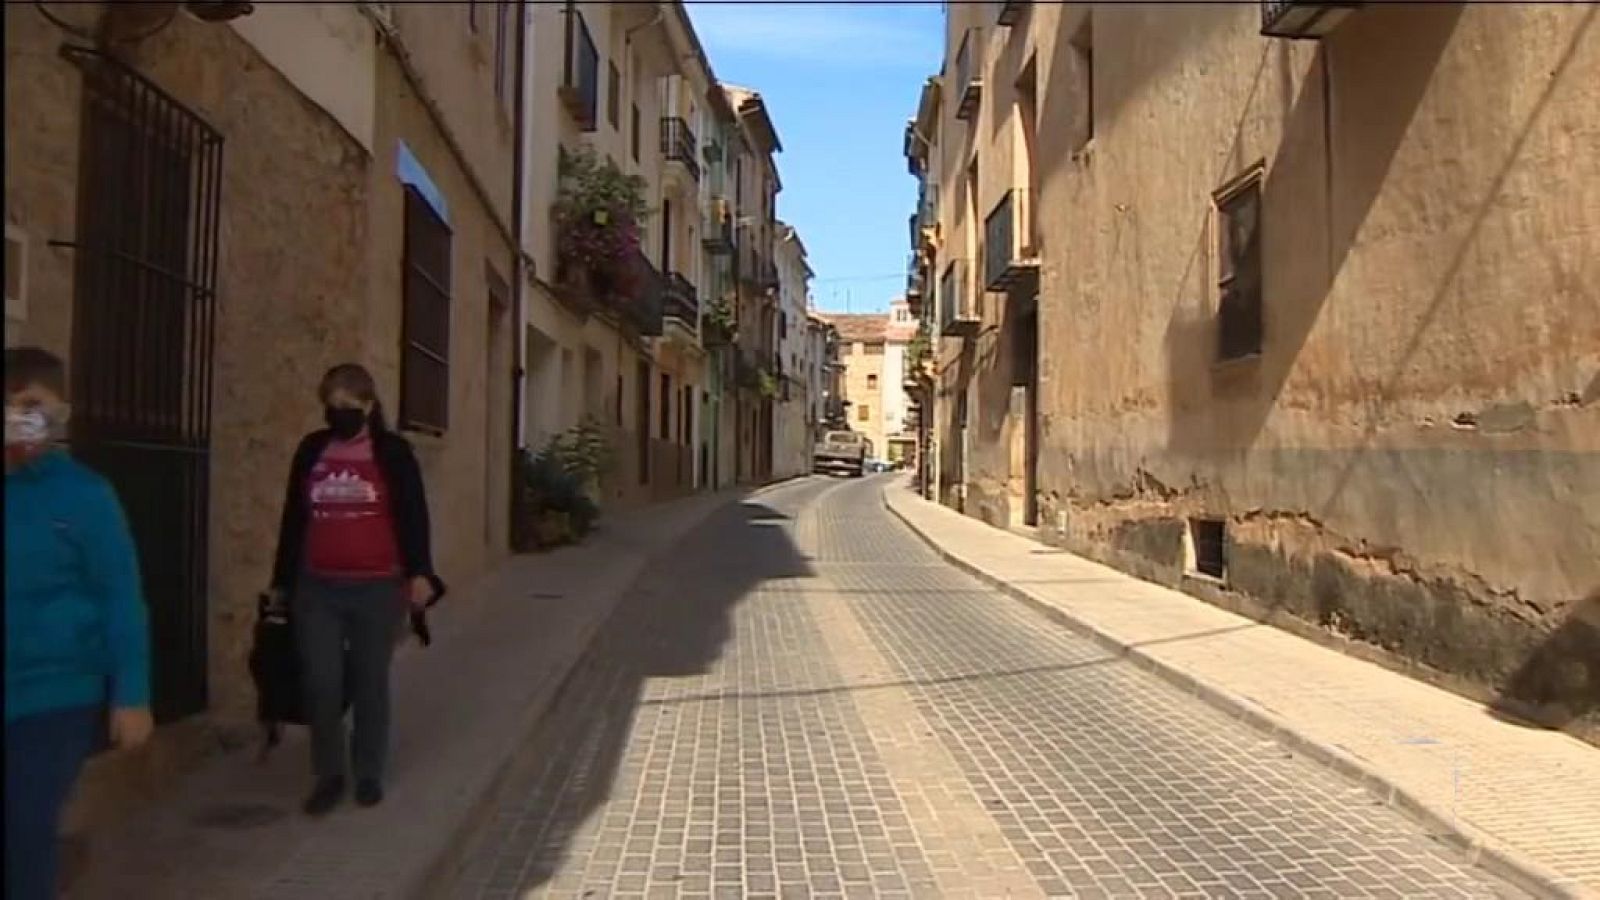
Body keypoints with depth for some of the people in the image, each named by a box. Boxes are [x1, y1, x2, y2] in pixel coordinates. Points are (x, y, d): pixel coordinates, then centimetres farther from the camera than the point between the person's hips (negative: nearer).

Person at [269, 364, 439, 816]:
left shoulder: (393, 452, -1)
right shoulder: (311, 451, 7)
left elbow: (413, 515, -2)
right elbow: (293, 517, 12)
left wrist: (420, 573, -10)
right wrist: (283, 579, 13)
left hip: (377, 589, -2)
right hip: (317, 589, 3)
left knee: (370, 682, 9)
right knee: (321, 685, 1)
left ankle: (369, 774, 24)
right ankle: (328, 775, 18)